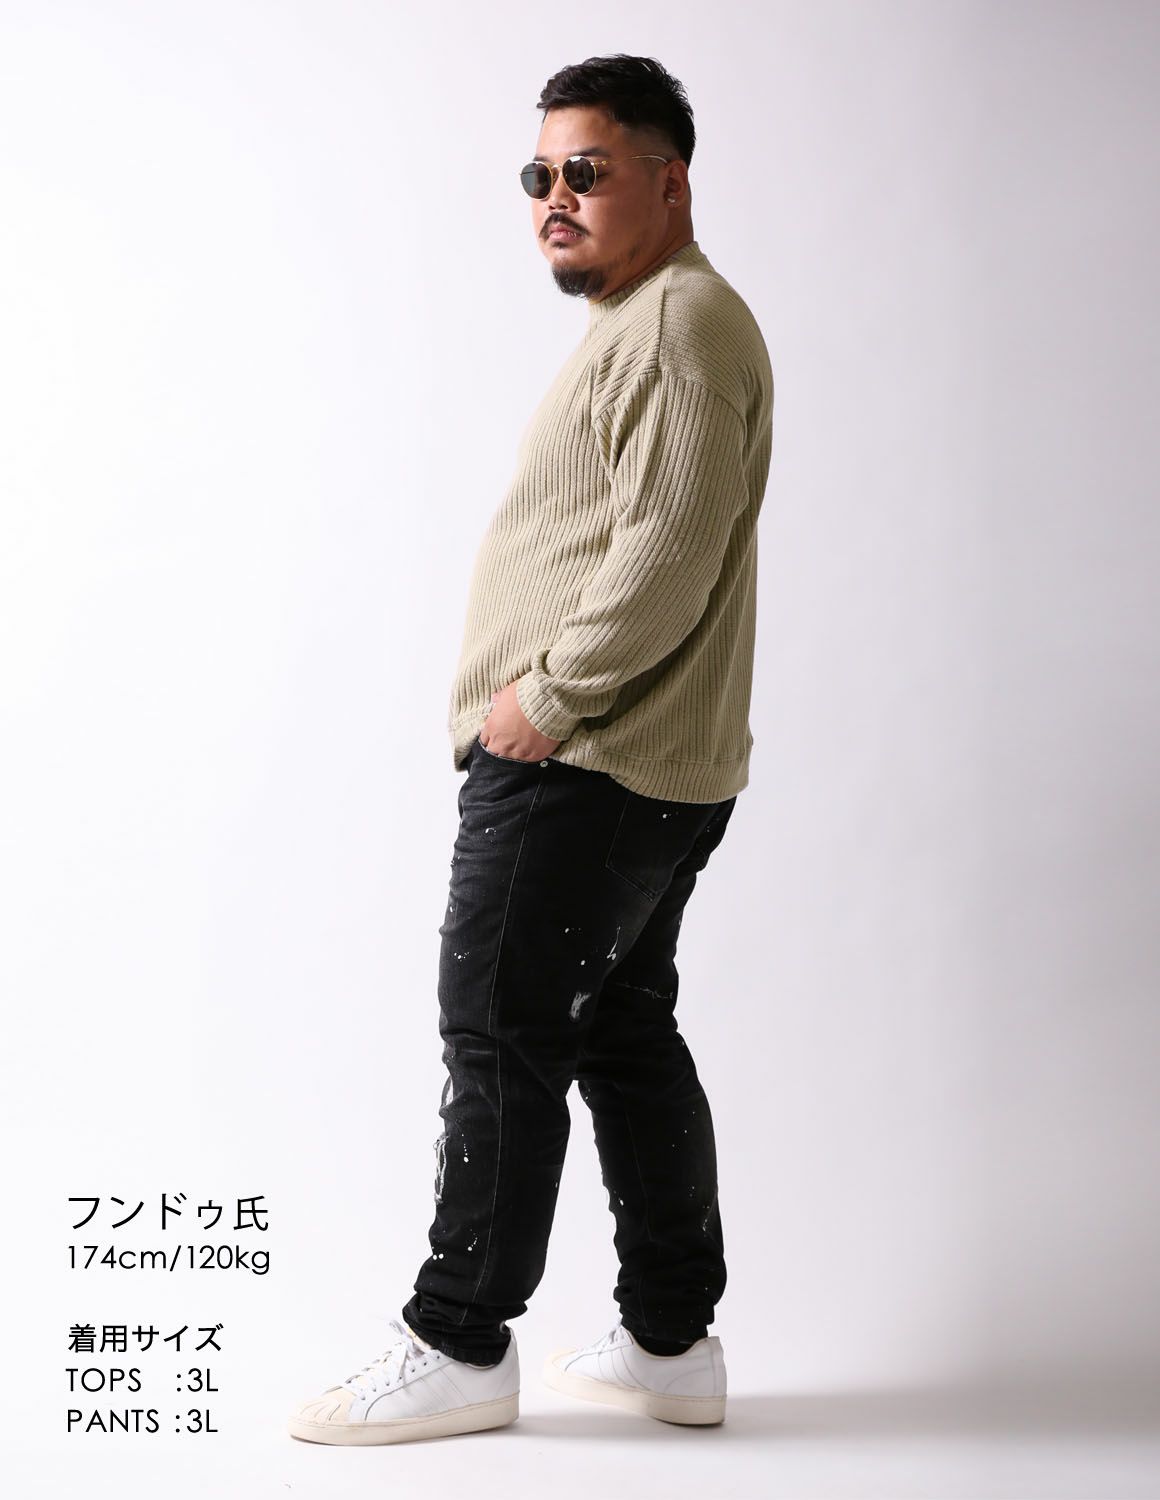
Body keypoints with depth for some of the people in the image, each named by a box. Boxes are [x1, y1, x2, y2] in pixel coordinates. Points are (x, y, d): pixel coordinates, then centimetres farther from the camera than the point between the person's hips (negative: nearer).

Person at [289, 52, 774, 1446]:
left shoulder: (681, 318, -11)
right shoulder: (642, 321, 22)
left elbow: (669, 550, -22)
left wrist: (546, 697, -17)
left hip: (581, 768, -11)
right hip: (635, 769, 11)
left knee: (500, 1041, -5)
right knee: (626, 1034, 12)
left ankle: (457, 1346, 6)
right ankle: (672, 1344, 20)